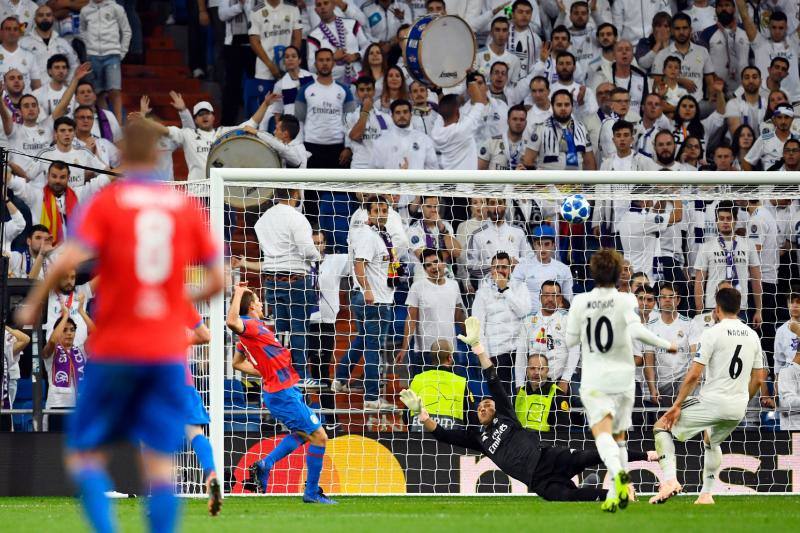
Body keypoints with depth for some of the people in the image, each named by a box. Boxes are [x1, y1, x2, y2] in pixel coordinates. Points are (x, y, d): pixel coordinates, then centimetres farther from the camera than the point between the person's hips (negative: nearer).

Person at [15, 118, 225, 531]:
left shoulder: (106, 202, -3)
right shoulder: (186, 206, 6)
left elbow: (69, 261, -16)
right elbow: (216, 280, 7)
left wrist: (33, 304, -2)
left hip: (114, 348, -2)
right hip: (169, 351, 2)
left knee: (84, 455, 7)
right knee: (160, 463, 1)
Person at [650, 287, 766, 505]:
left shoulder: (712, 333, -10)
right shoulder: (752, 336, 9)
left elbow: (694, 375, -14)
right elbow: (758, 379, 13)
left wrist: (677, 406, -8)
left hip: (712, 402, -6)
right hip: (738, 409, 6)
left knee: (662, 427, 6)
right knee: (711, 441, 33)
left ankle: (670, 479, -12)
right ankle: (706, 494, 26)